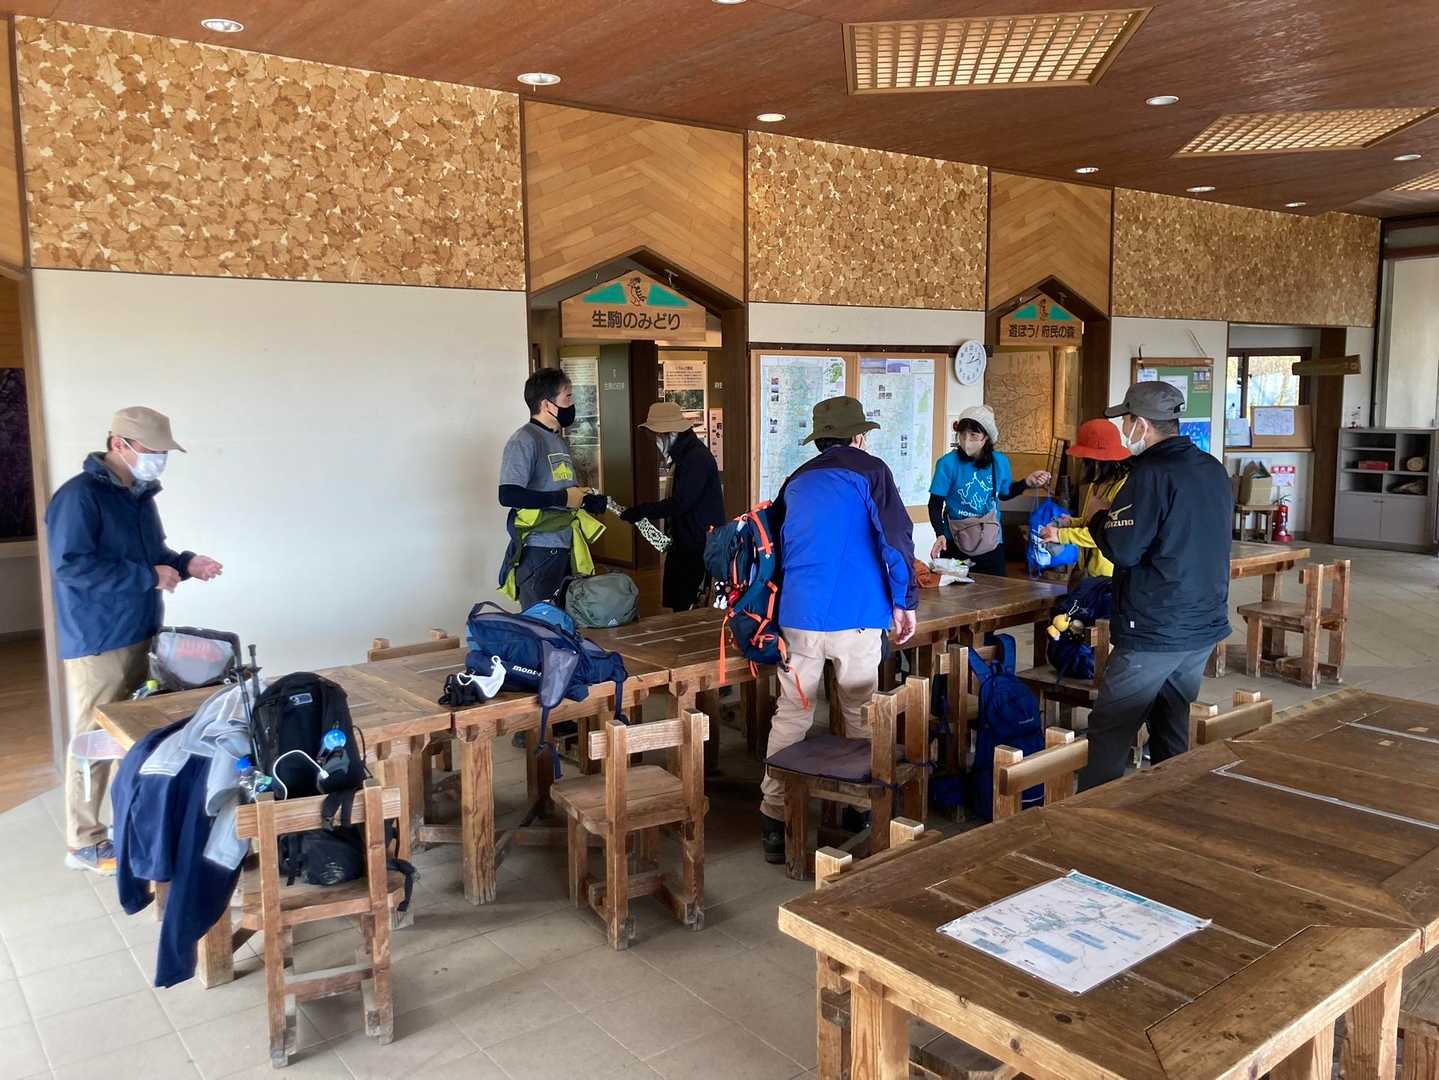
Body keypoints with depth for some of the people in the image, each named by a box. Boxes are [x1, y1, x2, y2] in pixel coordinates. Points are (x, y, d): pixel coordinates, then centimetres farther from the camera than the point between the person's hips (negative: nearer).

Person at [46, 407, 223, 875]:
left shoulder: (140, 495, 11)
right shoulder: (79, 496, -16)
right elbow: (70, 566, -24)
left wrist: (184, 563, 2)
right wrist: (148, 577, -22)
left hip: (138, 638, 8)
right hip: (97, 645, -8)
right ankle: (83, 843, 11)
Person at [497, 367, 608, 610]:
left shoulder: (560, 441, 15)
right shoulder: (524, 441, -12)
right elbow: (508, 495, -23)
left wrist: (590, 501, 4)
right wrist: (563, 498, -17)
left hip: (565, 548, 8)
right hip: (538, 551, -8)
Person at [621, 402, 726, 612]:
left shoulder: (697, 457, -17)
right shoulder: (685, 455, 15)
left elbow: (680, 503, -22)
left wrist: (640, 511, -16)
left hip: (700, 546, -10)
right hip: (685, 544, 10)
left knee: (685, 605, -9)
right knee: (677, 602, 11)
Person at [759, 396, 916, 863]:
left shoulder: (797, 480, 16)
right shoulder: (869, 470, 2)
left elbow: (777, 542, 25)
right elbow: (895, 537, -7)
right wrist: (904, 602, -1)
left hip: (797, 616, 4)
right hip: (855, 616, -3)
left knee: (791, 714, 5)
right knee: (861, 715, 11)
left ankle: (775, 820, 3)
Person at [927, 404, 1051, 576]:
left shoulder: (1000, 462, -2)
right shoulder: (948, 463, -12)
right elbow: (935, 505, -8)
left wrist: (1027, 482, 3)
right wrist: (940, 534, -23)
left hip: (991, 545, 3)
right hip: (954, 545, -3)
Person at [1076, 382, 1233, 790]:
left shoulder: (1151, 474, -17)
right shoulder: (1213, 470, 10)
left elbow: (1122, 550, -20)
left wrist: (1100, 515, -1)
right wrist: (1115, 514, 18)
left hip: (1153, 632, -9)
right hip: (1205, 625, 9)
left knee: (1108, 734, -1)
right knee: (1175, 736, 18)